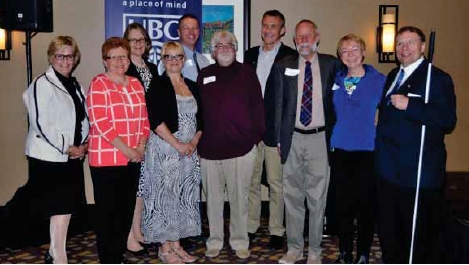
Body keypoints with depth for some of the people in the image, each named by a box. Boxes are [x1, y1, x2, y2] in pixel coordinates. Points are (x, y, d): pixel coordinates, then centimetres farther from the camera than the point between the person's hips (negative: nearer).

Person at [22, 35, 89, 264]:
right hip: (50, 157, -7)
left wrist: (84, 144, 2)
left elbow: (84, 119, 18)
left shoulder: (75, 85, 14)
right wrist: (66, 148, -14)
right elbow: (40, 124, -16)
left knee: (68, 205, 12)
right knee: (60, 207, -6)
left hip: (73, 156, 7)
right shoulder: (42, 84, -10)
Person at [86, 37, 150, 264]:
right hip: (106, 158, -6)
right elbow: (100, 122, -15)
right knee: (108, 211, 3)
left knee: (127, 209, 12)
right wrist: (126, 149, -16)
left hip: (133, 158, 6)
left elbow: (144, 118, 13)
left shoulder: (135, 84, 12)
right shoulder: (98, 84, -6)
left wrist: (141, 146, -2)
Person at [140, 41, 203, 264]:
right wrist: (178, 145, -16)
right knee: (165, 196, 0)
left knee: (184, 197, 9)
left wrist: (194, 141, -3)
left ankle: (176, 244, 21)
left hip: (189, 151, 6)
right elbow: (156, 122, -14)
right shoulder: (158, 87, -5)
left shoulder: (192, 86, 13)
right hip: (164, 149, -6)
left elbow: (200, 119, 14)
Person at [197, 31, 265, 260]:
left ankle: (240, 242, 22)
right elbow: (197, 109, 10)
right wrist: (197, 140, 6)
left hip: (240, 147, -2)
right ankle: (214, 242, 26)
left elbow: (257, 105, 1)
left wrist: (256, 136, -5)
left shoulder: (246, 73, 3)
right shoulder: (204, 75, 10)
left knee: (239, 198, 7)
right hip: (209, 147, 2)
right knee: (213, 198, 11)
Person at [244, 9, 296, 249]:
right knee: (251, 180, 12)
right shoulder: (250, 54, 12)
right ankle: (251, 226, 25)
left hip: (276, 129, -4)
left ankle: (276, 230, 19)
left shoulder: (290, 56, -4)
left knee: (276, 183, 5)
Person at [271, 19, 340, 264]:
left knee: (317, 198, 5)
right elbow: (277, 104, 6)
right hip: (292, 140, 1)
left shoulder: (331, 64, 4)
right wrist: (278, 138, 2)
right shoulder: (284, 65, 5)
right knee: (292, 197, 9)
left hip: (320, 139, -1)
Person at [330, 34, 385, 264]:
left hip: (367, 151, -2)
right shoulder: (335, 80, 7)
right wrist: (328, 144, 9)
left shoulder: (379, 80, -2)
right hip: (339, 150, 3)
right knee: (343, 204, 9)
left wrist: (380, 139, -5)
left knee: (365, 204, 5)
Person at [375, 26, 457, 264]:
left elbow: (448, 120, -20)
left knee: (421, 235, 4)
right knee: (389, 232, 18)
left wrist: (409, 106, -25)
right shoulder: (392, 76, 15)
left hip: (419, 174, -7)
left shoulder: (438, 79, -8)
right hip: (389, 171, 8)